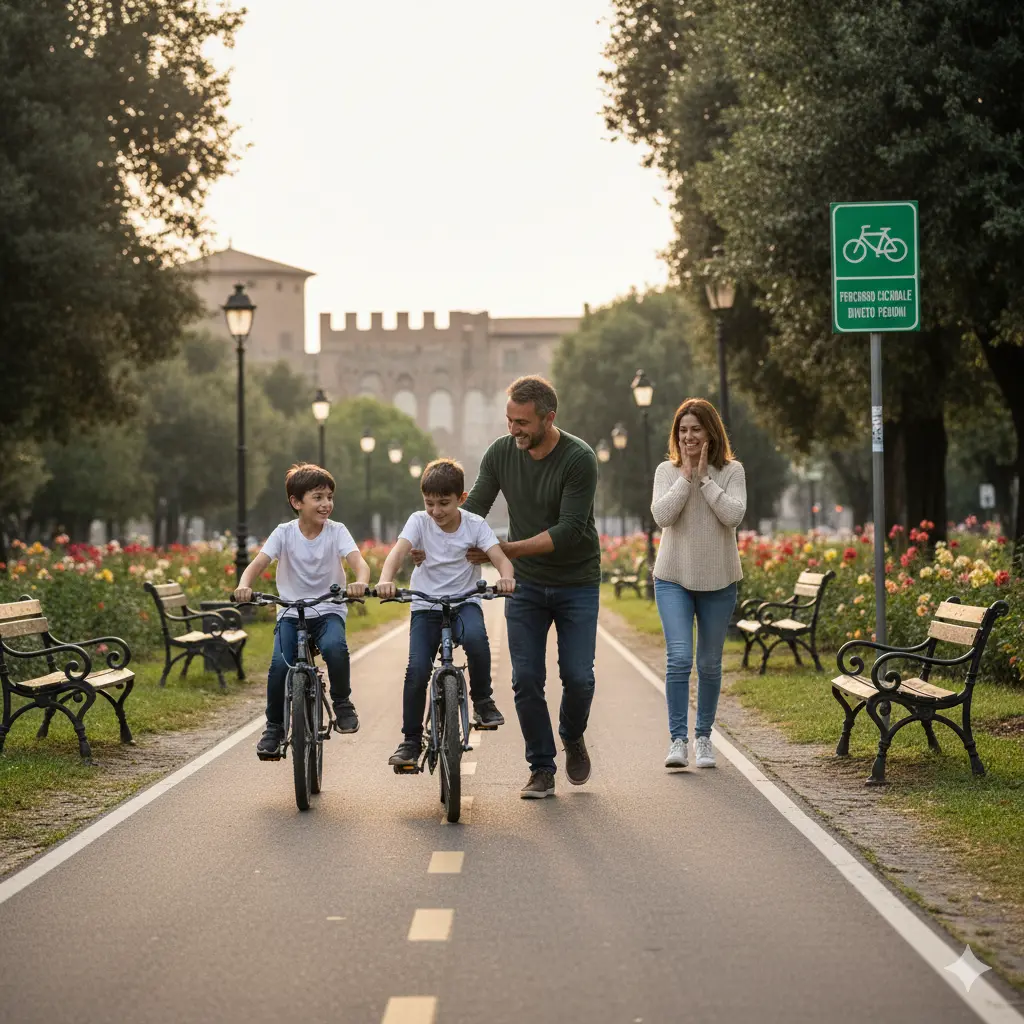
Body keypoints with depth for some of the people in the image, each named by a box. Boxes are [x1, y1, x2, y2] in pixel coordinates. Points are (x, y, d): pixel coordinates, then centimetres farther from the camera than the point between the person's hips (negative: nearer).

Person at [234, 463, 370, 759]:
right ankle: (274, 726, 1)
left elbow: (358, 561, -20)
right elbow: (257, 564, -14)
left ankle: (342, 702, -6)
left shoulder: (337, 531, -5)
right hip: (290, 613, 1)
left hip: (329, 611, -1)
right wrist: (244, 586, -36)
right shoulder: (284, 533, -4)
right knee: (280, 665, -22)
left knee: (334, 648, -33)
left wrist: (361, 582, -44)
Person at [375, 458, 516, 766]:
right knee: (417, 669, -16)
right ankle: (411, 740, -1)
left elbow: (499, 557, -18)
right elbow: (398, 551, -23)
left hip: (464, 602, -1)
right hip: (426, 606, 1)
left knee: (475, 637, -34)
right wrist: (385, 580, -44)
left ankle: (482, 700, -10)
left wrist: (506, 577, -43)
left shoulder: (474, 525, -6)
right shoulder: (419, 521, -6)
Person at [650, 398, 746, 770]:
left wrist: (705, 478, -15)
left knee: (710, 663, 10)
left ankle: (703, 737, 23)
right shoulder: (667, 471, 1)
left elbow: (733, 515, -15)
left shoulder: (731, 471, -1)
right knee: (678, 657, -14)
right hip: (674, 578, -1)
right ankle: (677, 739, -9)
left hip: (718, 580, 1)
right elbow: (662, 515, -13)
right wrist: (686, 477, -14)